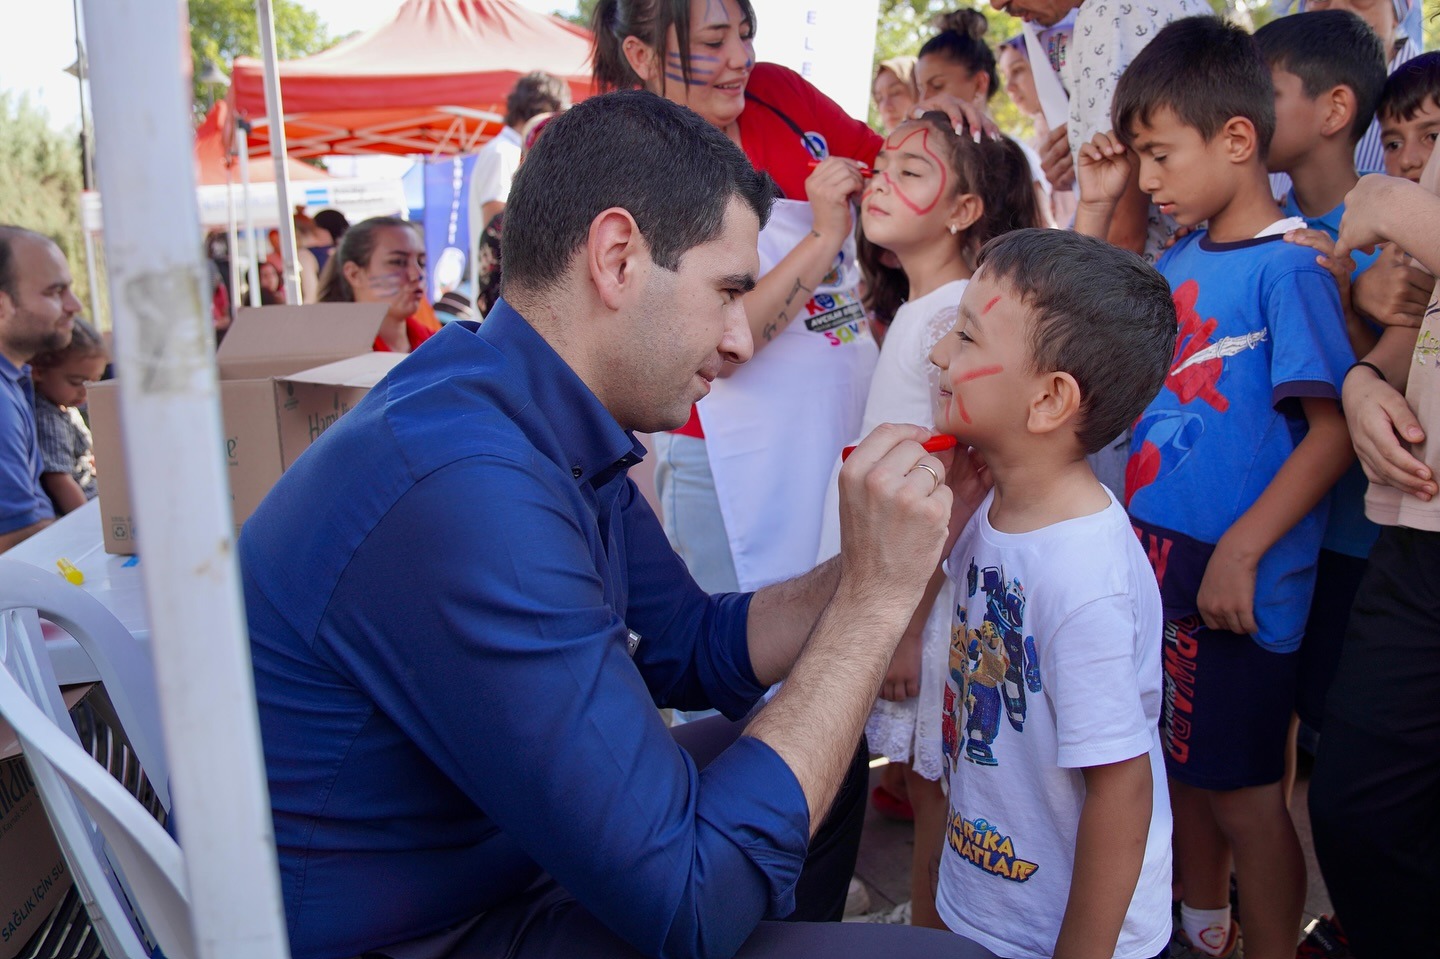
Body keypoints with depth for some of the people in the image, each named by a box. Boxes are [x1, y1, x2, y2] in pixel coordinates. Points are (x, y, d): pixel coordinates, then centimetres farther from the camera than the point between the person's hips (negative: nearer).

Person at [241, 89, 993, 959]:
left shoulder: (556, 433, -2)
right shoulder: (463, 490, -32)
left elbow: (691, 648, 9)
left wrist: (909, 546, -4)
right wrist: (876, 598, -22)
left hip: (489, 854, 9)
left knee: (825, 748, 17)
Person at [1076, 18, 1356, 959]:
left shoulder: (1289, 265, -14)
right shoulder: (1180, 260, 8)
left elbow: (1334, 430, -18)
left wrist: (1242, 551, -22)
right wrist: (1094, 207, 9)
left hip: (1236, 579, -7)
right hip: (1159, 558, 8)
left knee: (1242, 791, 6)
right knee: (1182, 762, 22)